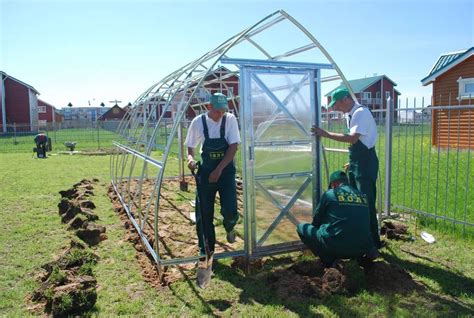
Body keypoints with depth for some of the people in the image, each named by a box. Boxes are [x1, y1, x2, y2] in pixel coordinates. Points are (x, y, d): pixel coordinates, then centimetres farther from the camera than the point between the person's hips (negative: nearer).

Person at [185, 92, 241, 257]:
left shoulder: (230, 120, -8)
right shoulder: (198, 122, -6)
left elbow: (233, 147, -12)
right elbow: (190, 147, 5)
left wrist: (219, 170, -19)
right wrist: (190, 158, -18)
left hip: (226, 171, -1)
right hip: (206, 171, 1)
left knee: (230, 211, -12)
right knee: (204, 213, 4)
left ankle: (229, 228, 26)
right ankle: (206, 250, 22)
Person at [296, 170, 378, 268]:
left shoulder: (329, 194, 0)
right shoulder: (363, 196, 12)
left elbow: (316, 221, 11)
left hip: (335, 247, -5)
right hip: (361, 249, 6)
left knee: (301, 227, 11)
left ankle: (328, 260, 1)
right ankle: (367, 254, 10)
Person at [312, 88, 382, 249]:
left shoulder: (361, 113, -17)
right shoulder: (351, 114, 11)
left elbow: (353, 138, -28)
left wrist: (326, 134, -26)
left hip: (365, 162, -10)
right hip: (356, 162, 10)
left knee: (366, 203, -5)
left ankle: (373, 241, 7)